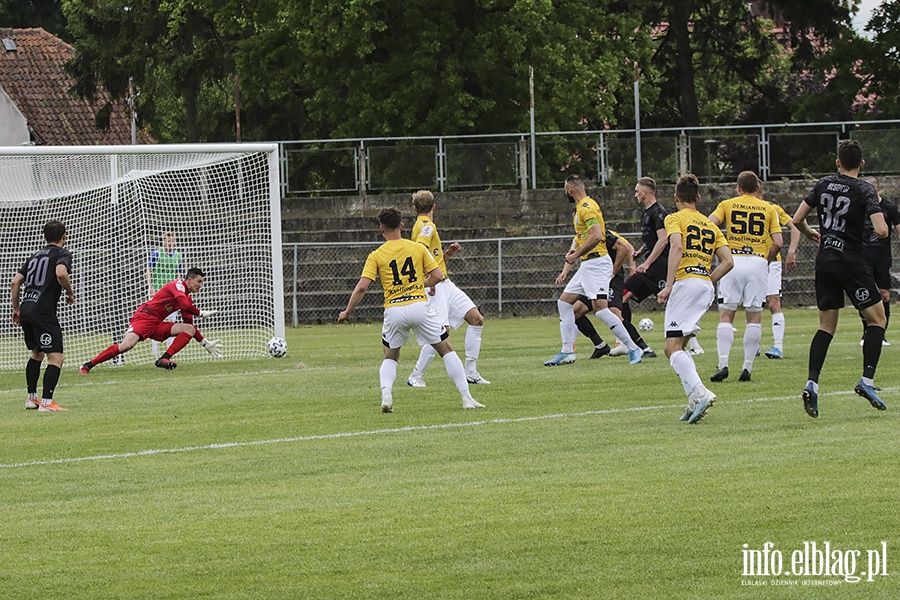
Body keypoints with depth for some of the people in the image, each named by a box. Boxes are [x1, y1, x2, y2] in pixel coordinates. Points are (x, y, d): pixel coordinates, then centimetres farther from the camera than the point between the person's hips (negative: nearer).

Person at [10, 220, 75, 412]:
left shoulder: (35, 256, 21)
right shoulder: (62, 254, 1)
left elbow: (15, 282, 18)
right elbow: (60, 273, -20)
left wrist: (16, 309, 26)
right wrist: (70, 293, -3)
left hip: (26, 309, 8)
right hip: (44, 312, -8)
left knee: (36, 353, 26)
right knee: (56, 358, -8)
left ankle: (31, 398, 30)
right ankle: (46, 402, -18)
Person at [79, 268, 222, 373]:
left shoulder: (188, 298, 17)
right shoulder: (177, 285, -8)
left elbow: (189, 326, 21)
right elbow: (185, 305, -26)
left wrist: (205, 343, 15)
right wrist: (200, 313, -10)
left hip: (158, 325, 9)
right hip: (144, 316, -9)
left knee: (190, 329, -4)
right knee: (127, 344, -29)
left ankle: (164, 359, -18)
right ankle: (88, 366, -21)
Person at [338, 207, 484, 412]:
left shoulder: (376, 256, 4)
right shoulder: (418, 248, 6)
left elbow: (362, 287, -4)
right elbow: (437, 276, 4)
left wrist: (347, 312, 6)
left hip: (393, 310, 0)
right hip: (420, 305, 0)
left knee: (390, 357, 21)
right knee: (446, 349, 12)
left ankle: (386, 395, -4)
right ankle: (466, 397, 5)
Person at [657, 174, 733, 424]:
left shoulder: (675, 219, 4)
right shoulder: (710, 225, 22)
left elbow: (677, 247, -15)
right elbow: (728, 261, 13)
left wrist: (668, 286, -18)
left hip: (686, 282, -7)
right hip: (707, 287, 7)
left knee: (673, 348, -11)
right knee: (680, 346, 15)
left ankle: (699, 393, -33)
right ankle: (695, 402, 1)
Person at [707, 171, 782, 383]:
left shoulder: (727, 205, 8)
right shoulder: (768, 209, 10)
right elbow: (778, 242, 2)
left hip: (733, 261, -1)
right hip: (758, 262, 1)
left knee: (726, 316, 3)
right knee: (754, 317, 6)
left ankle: (723, 364, -10)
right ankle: (748, 367, 0)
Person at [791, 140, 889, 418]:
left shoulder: (823, 185, 4)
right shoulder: (865, 190, -9)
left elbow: (797, 220, 6)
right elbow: (881, 230, -20)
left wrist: (810, 233, 28)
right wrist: (879, 218, 4)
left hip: (824, 260, 5)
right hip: (851, 261, -5)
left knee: (827, 325, 11)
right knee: (877, 319, 8)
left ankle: (812, 382, -5)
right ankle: (867, 380, -5)